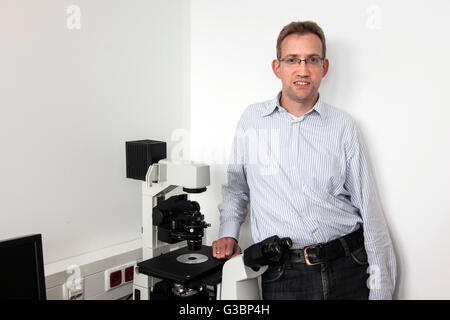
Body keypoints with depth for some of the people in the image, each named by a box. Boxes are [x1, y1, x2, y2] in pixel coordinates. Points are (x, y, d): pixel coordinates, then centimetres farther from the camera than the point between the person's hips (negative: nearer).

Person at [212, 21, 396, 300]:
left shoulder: (344, 127, -1)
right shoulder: (252, 120, 2)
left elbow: (370, 213, 0)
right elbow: (236, 187, 17)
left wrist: (381, 291, -1)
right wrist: (229, 233, 4)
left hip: (346, 267, 0)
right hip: (282, 275, 1)